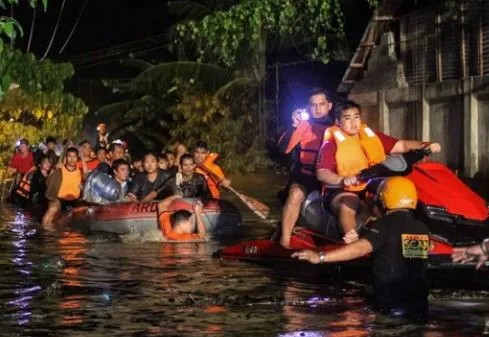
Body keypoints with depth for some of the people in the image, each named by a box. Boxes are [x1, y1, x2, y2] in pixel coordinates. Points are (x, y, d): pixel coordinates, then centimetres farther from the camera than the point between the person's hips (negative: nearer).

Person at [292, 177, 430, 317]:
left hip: (390, 306, -6)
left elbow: (360, 248, -27)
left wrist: (320, 257, -34)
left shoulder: (384, 225, -12)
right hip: (419, 305, 6)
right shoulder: (422, 229, 7)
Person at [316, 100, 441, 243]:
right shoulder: (332, 144, -1)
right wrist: (342, 180, -33)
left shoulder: (372, 137, 15)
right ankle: (353, 242, -49)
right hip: (341, 191, -5)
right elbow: (322, 173, -13)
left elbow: (400, 145, 8)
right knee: (349, 204, -37)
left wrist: (424, 145, -9)